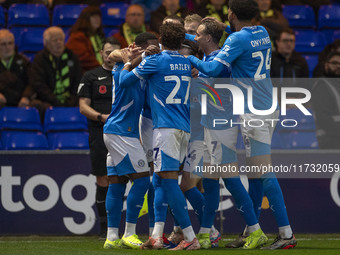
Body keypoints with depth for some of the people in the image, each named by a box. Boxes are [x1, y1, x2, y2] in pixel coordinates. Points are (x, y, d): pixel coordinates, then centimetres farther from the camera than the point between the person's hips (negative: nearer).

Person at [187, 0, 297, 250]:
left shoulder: (238, 39, -13)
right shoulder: (262, 33, 11)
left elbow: (212, 69, -18)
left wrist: (191, 58, -2)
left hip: (254, 114, -9)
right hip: (268, 108, 9)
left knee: (264, 173, -10)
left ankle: (287, 233, -14)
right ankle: (252, 232, 18)